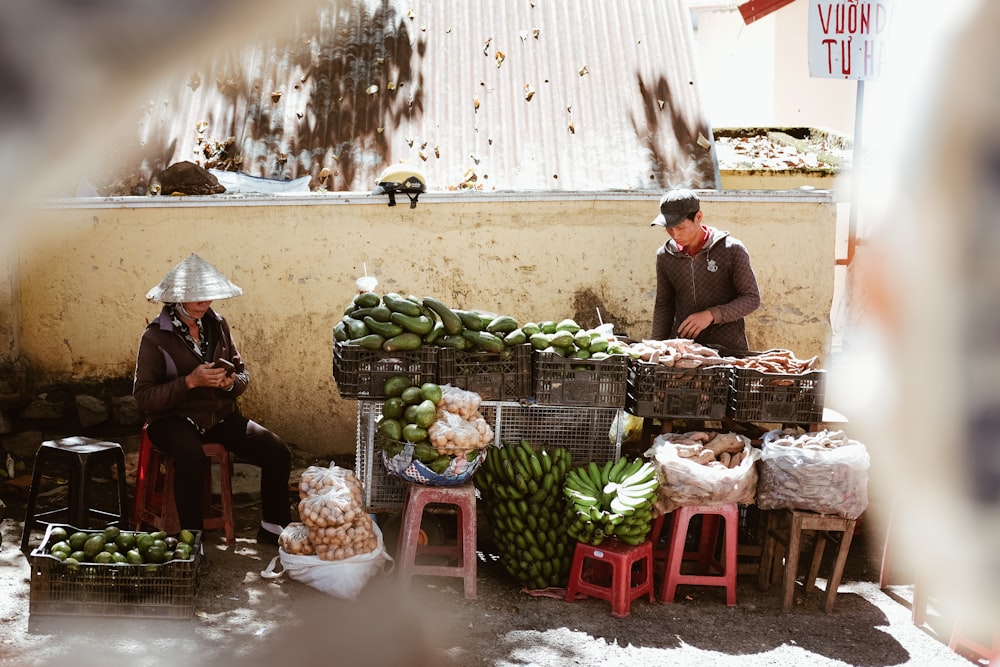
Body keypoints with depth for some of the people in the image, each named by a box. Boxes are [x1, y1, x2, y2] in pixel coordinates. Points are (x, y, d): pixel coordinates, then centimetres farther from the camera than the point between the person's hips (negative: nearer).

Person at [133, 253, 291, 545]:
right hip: (174, 419, -5)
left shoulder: (218, 325, 8)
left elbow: (241, 372, 16)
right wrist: (191, 381, -22)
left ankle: (273, 528, 4)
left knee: (277, 452, -14)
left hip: (221, 415, 5)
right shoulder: (155, 337, -7)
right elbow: (144, 397, -12)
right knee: (192, 458, -39)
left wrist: (231, 382, -9)